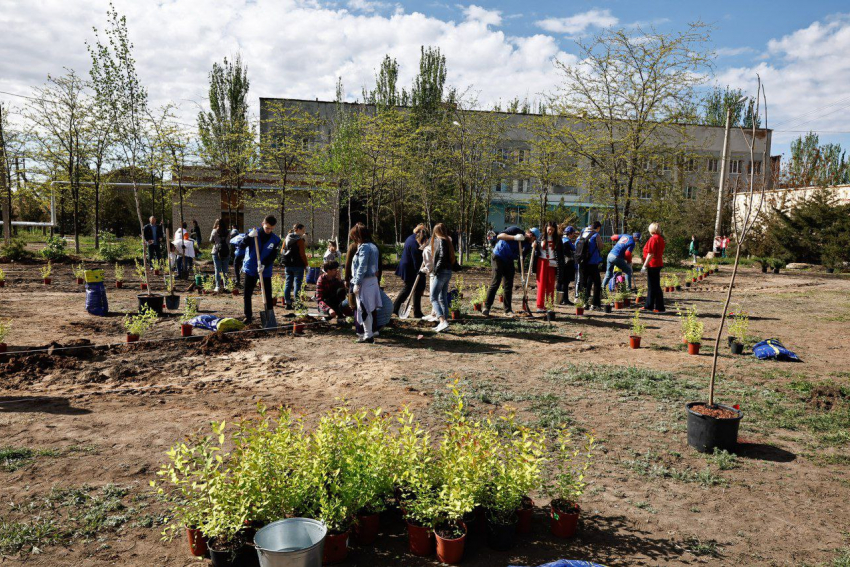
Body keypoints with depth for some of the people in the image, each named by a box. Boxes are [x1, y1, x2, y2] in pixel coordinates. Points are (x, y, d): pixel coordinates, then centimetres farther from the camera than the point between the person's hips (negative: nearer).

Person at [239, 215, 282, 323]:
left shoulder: (276, 240, -2)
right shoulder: (253, 233, -4)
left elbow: (273, 256, -6)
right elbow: (241, 246, -10)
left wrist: (264, 265, -22)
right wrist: (249, 237, -27)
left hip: (266, 271, 0)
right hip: (250, 269, 0)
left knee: (268, 296, 0)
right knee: (247, 294, 5)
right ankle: (248, 316, 19)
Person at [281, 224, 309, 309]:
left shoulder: (287, 239, 10)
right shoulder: (300, 240, -11)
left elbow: (283, 250, 16)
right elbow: (302, 254, -14)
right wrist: (306, 264, -8)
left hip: (287, 265, 7)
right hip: (298, 265, -7)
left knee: (288, 283, 9)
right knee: (297, 284, -2)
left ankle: (287, 303, 11)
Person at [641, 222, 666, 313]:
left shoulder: (653, 239, -16)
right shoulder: (660, 238, 13)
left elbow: (650, 254, -21)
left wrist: (645, 265, -17)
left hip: (653, 265, -10)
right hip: (658, 264, 10)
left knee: (655, 287, -6)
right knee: (651, 286, 16)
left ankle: (660, 308, -3)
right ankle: (648, 305, 24)